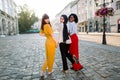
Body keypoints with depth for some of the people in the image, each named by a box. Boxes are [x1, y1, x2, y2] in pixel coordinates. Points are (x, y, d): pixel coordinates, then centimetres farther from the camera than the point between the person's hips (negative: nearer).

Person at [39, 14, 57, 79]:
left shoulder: (43, 26, 8)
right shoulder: (48, 25, -17)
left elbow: (41, 34, 20)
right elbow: (52, 35, -15)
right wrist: (56, 42, -5)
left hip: (47, 42, 8)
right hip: (51, 42, -8)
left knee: (48, 58, 18)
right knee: (51, 58, 9)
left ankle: (43, 72, 15)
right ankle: (50, 71, 26)